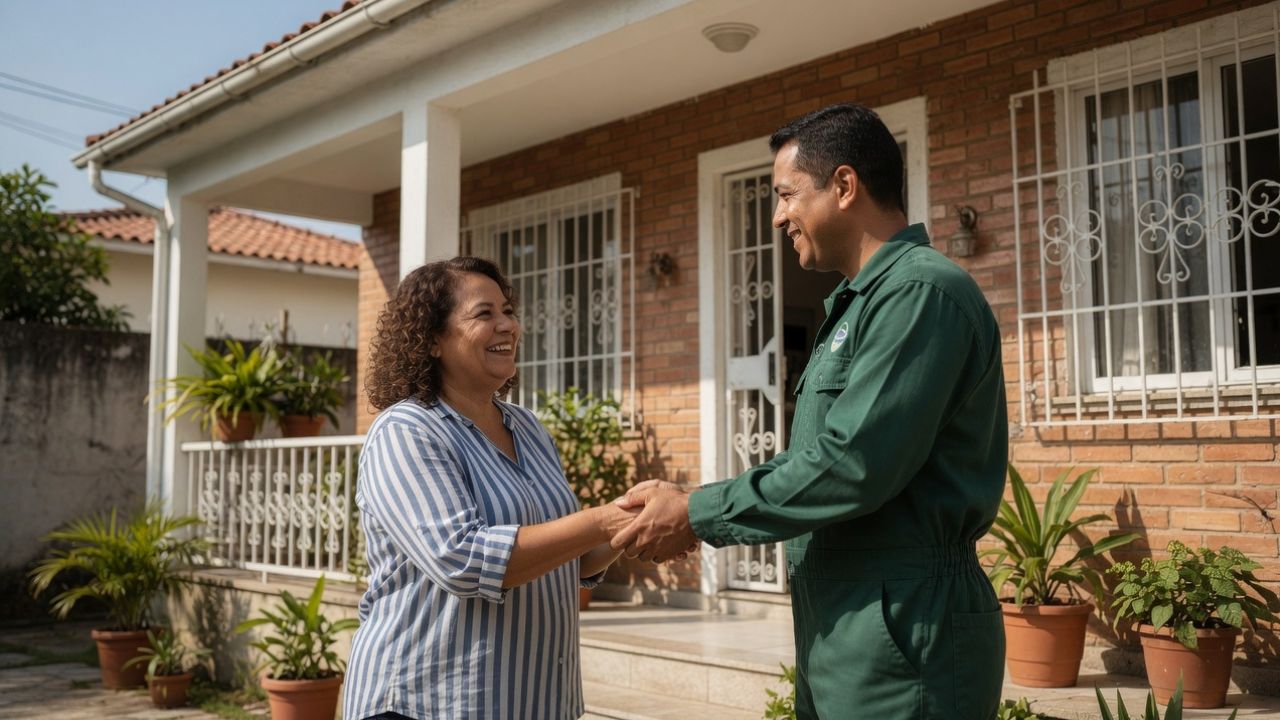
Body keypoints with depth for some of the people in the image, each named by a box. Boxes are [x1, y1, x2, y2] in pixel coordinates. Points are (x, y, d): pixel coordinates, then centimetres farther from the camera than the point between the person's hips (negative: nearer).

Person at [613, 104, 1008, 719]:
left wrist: (698, 515, -15)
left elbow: (853, 465, -23)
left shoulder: (921, 292, -16)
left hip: (905, 629, -9)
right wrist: (692, 509, 8)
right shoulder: (859, 303, 17)